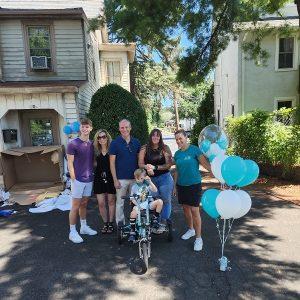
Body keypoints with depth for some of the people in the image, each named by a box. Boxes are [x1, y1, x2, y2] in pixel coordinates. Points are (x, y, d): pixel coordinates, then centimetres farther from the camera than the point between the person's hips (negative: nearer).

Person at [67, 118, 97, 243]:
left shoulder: (92, 144, 7)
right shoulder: (73, 144, -9)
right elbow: (70, 163, -10)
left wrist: (92, 174, 9)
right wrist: (73, 179, -12)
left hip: (89, 179, 5)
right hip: (78, 180, -5)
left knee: (84, 204, 17)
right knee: (75, 206, 3)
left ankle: (84, 227, 31)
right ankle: (72, 232, 15)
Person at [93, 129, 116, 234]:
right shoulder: (96, 151, 2)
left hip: (111, 178, -2)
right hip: (99, 179, 2)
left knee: (111, 201, 10)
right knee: (101, 203, 4)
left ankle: (110, 223, 25)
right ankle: (105, 223, 24)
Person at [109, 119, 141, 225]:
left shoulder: (136, 142, 5)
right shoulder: (115, 143, -4)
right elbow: (112, 163, -5)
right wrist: (115, 179, -10)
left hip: (135, 177, 3)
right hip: (121, 179, -3)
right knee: (120, 203, 7)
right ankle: (120, 224, 22)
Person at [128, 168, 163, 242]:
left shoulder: (147, 184, 5)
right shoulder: (134, 187, 4)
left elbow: (155, 190, -8)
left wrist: (150, 181, -16)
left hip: (149, 204, 2)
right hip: (138, 205, -1)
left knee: (160, 201, -25)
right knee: (133, 213, -33)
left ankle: (155, 219, -7)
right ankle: (132, 232, -11)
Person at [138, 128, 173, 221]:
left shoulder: (164, 148, -2)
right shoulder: (144, 148, 1)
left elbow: (169, 165, -6)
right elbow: (140, 164, -1)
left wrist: (155, 167, -13)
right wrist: (147, 167, -22)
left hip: (164, 178, -1)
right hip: (150, 179, 1)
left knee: (166, 201, 4)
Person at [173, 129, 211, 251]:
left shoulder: (194, 149, -10)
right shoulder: (177, 153, 6)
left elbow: (205, 163, -17)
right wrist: (175, 185, 13)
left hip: (194, 184, -5)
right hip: (181, 185, 6)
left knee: (194, 210, -4)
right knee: (185, 208, 15)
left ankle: (198, 238, 10)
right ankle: (191, 229, 38)